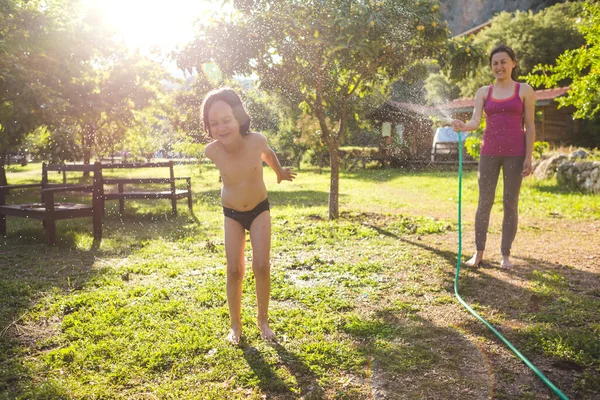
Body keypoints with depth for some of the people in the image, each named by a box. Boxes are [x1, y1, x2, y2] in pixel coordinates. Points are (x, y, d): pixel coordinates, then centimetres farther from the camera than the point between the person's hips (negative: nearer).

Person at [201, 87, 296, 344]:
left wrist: (280, 173, 19)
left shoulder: (256, 140, -26)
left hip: (259, 210, 0)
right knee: (234, 270, -2)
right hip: (232, 214, 0)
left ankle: (263, 321, 13)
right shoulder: (212, 151, -25)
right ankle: (235, 325, 14)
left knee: (261, 267, -6)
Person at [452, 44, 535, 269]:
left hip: (514, 154, -2)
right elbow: (476, 121, -3)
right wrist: (463, 127, -27)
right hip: (489, 153, 2)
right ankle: (479, 252, 8)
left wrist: (528, 157, -5)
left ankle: (505, 254, 10)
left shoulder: (524, 90, 3)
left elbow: (530, 126, 1)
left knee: (510, 204, 1)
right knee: (484, 202, 1)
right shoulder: (484, 92, 9)